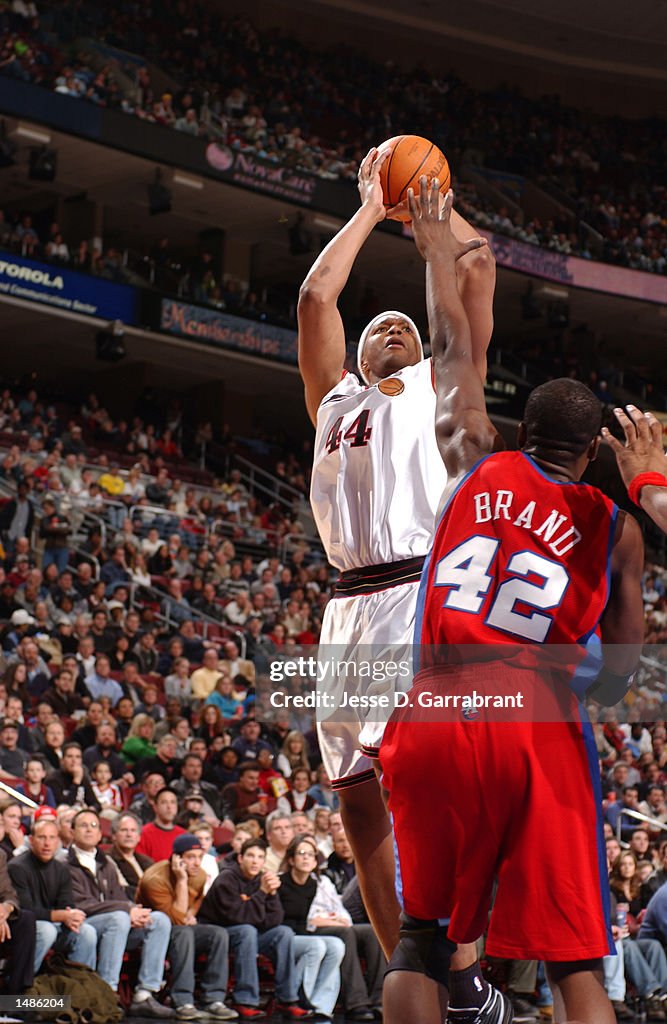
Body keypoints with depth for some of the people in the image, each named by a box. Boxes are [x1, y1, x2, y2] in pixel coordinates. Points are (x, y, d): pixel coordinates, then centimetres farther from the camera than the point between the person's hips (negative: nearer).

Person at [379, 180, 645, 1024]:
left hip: (435, 717, 2)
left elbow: (452, 347, 27)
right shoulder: (613, 527, 10)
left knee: (422, 936, 13)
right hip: (539, 725, -1)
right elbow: (620, 675, 8)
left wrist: (438, 254, 41)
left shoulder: (476, 464, 12)